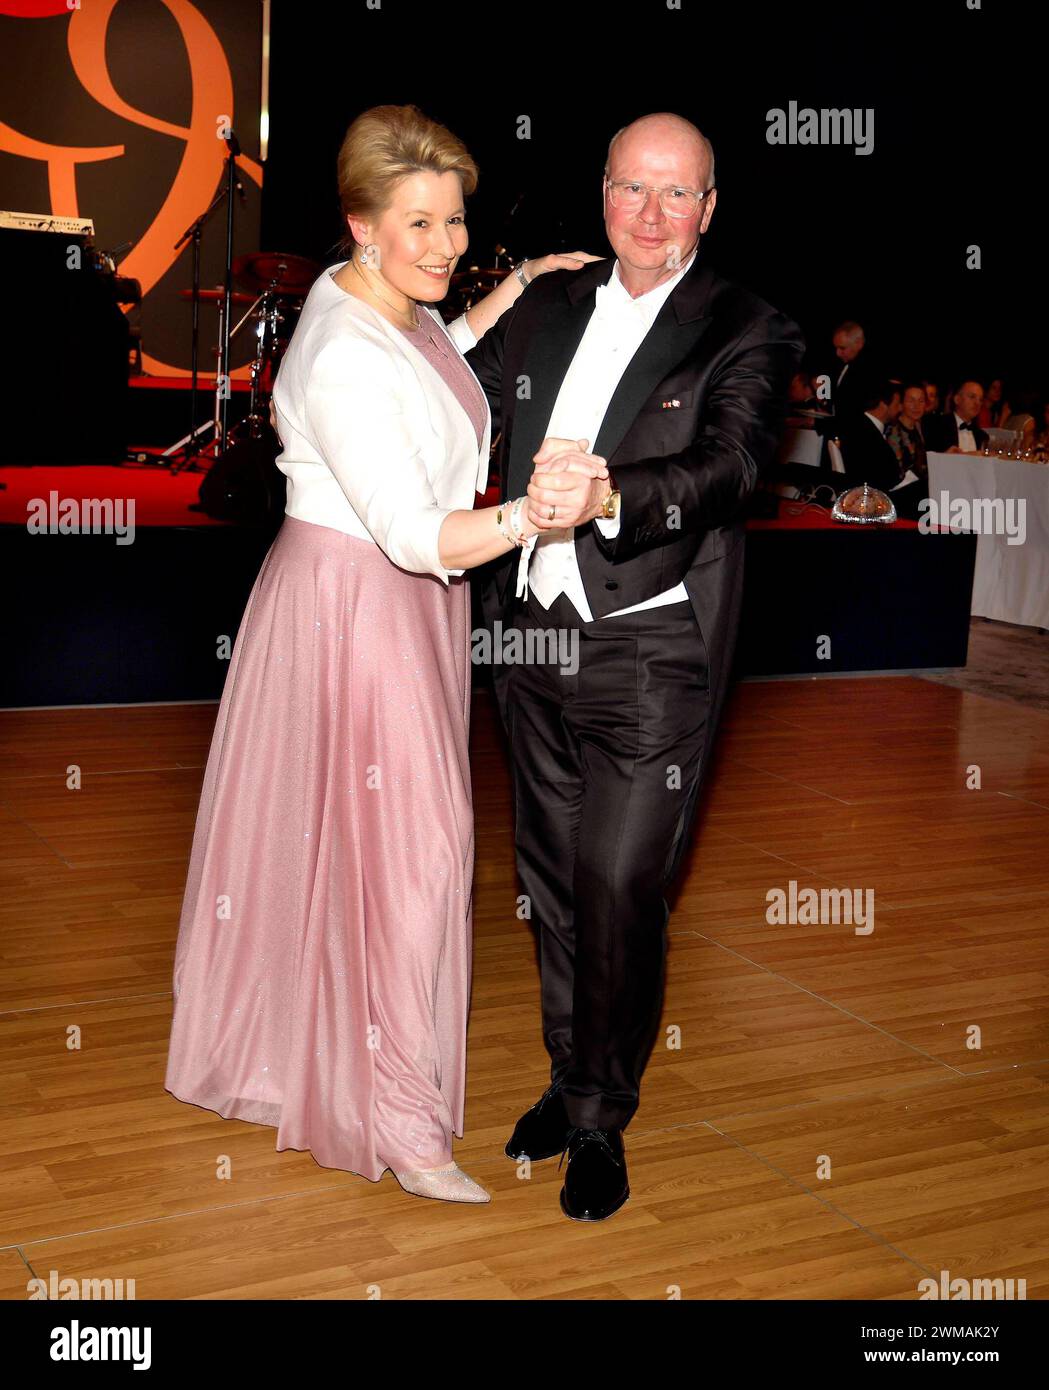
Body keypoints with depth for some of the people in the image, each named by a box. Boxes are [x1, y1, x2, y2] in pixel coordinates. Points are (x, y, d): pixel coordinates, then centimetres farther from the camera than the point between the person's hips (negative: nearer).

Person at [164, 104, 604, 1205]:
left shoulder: (393, 303, 3)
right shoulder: (343, 361, -27)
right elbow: (414, 536, -31)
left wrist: (515, 291, 18)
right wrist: (534, 515, -44)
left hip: (402, 607, 10)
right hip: (352, 608, -10)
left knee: (337, 831, 22)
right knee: (388, 844, -4)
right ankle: (394, 1117, 9)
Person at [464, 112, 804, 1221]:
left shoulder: (746, 333, -6)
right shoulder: (547, 307, 10)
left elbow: (729, 466, -23)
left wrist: (607, 494, -40)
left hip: (651, 655, -5)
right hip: (534, 634, 5)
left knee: (618, 894, -3)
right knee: (551, 879, 15)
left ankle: (601, 1121, 17)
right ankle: (570, 1078, 33)